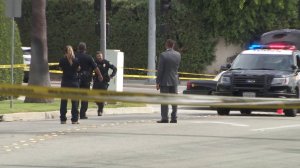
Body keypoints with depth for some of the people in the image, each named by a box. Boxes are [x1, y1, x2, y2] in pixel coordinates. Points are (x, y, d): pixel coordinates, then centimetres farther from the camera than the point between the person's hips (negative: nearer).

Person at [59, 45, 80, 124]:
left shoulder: (62, 60, -5)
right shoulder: (76, 60, -6)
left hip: (65, 82, 0)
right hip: (74, 81, 0)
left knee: (63, 101, 6)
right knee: (74, 101, 3)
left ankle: (63, 119, 4)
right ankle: (74, 119, 0)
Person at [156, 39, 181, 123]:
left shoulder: (163, 55, -14)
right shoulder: (178, 55, 1)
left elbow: (160, 70, -13)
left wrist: (157, 82, -9)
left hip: (165, 81, -5)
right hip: (174, 80, 5)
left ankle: (164, 118, -3)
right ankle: (174, 118, 7)